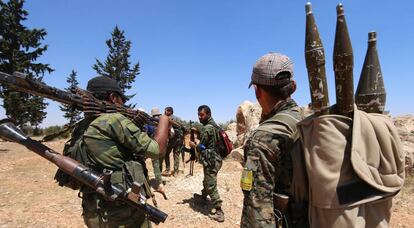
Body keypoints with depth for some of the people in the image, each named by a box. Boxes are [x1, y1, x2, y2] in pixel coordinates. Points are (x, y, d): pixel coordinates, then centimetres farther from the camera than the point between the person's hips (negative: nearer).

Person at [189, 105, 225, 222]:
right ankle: (203, 197, 50)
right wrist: (197, 134, 9)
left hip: (211, 160, -10)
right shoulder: (213, 125, 10)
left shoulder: (207, 128, -19)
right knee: (207, 180, 28)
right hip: (215, 158, 10)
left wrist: (193, 145, 1)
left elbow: (201, 147, -16)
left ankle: (219, 212, 2)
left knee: (211, 186, -3)